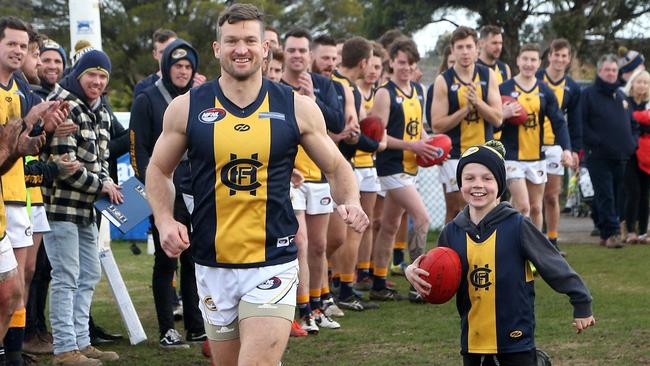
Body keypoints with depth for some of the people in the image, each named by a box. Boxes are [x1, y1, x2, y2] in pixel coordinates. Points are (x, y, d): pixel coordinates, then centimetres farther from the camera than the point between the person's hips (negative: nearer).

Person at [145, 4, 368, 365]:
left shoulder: (298, 108, 0)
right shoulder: (187, 108, 1)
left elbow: (337, 167, 10)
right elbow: (159, 170, 13)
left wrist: (351, 202, -10)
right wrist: (165, 220, -5)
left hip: (274, 265, -2)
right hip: (213, 266, 2)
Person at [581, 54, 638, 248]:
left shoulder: (621, 95, 19)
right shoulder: (588, 94, -2)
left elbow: (633, 123, 26)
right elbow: (582, 125, -10)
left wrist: (632, 142, 10)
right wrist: (597, 143, -16)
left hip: (620, 157, 6)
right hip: (598, 157, -6)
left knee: (616, 197, 8)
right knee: (605, 196, -10)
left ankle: (606, 233, 16)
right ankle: (610, 233, -11)